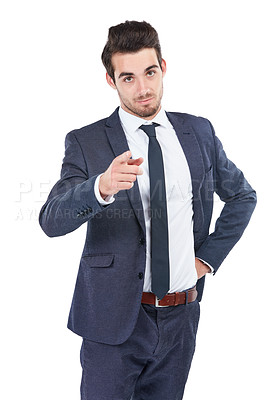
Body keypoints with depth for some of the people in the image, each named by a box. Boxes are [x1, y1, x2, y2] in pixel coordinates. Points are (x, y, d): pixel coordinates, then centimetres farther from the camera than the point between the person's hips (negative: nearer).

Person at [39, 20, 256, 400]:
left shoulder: (199, 131, 4)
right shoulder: (86, 142, -6)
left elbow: (242, 195, 17)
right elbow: (51, 220, -20)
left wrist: (210, 256, 6)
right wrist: (101, 187, -40)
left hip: (181, 316, 4)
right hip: (114, 320, -3)